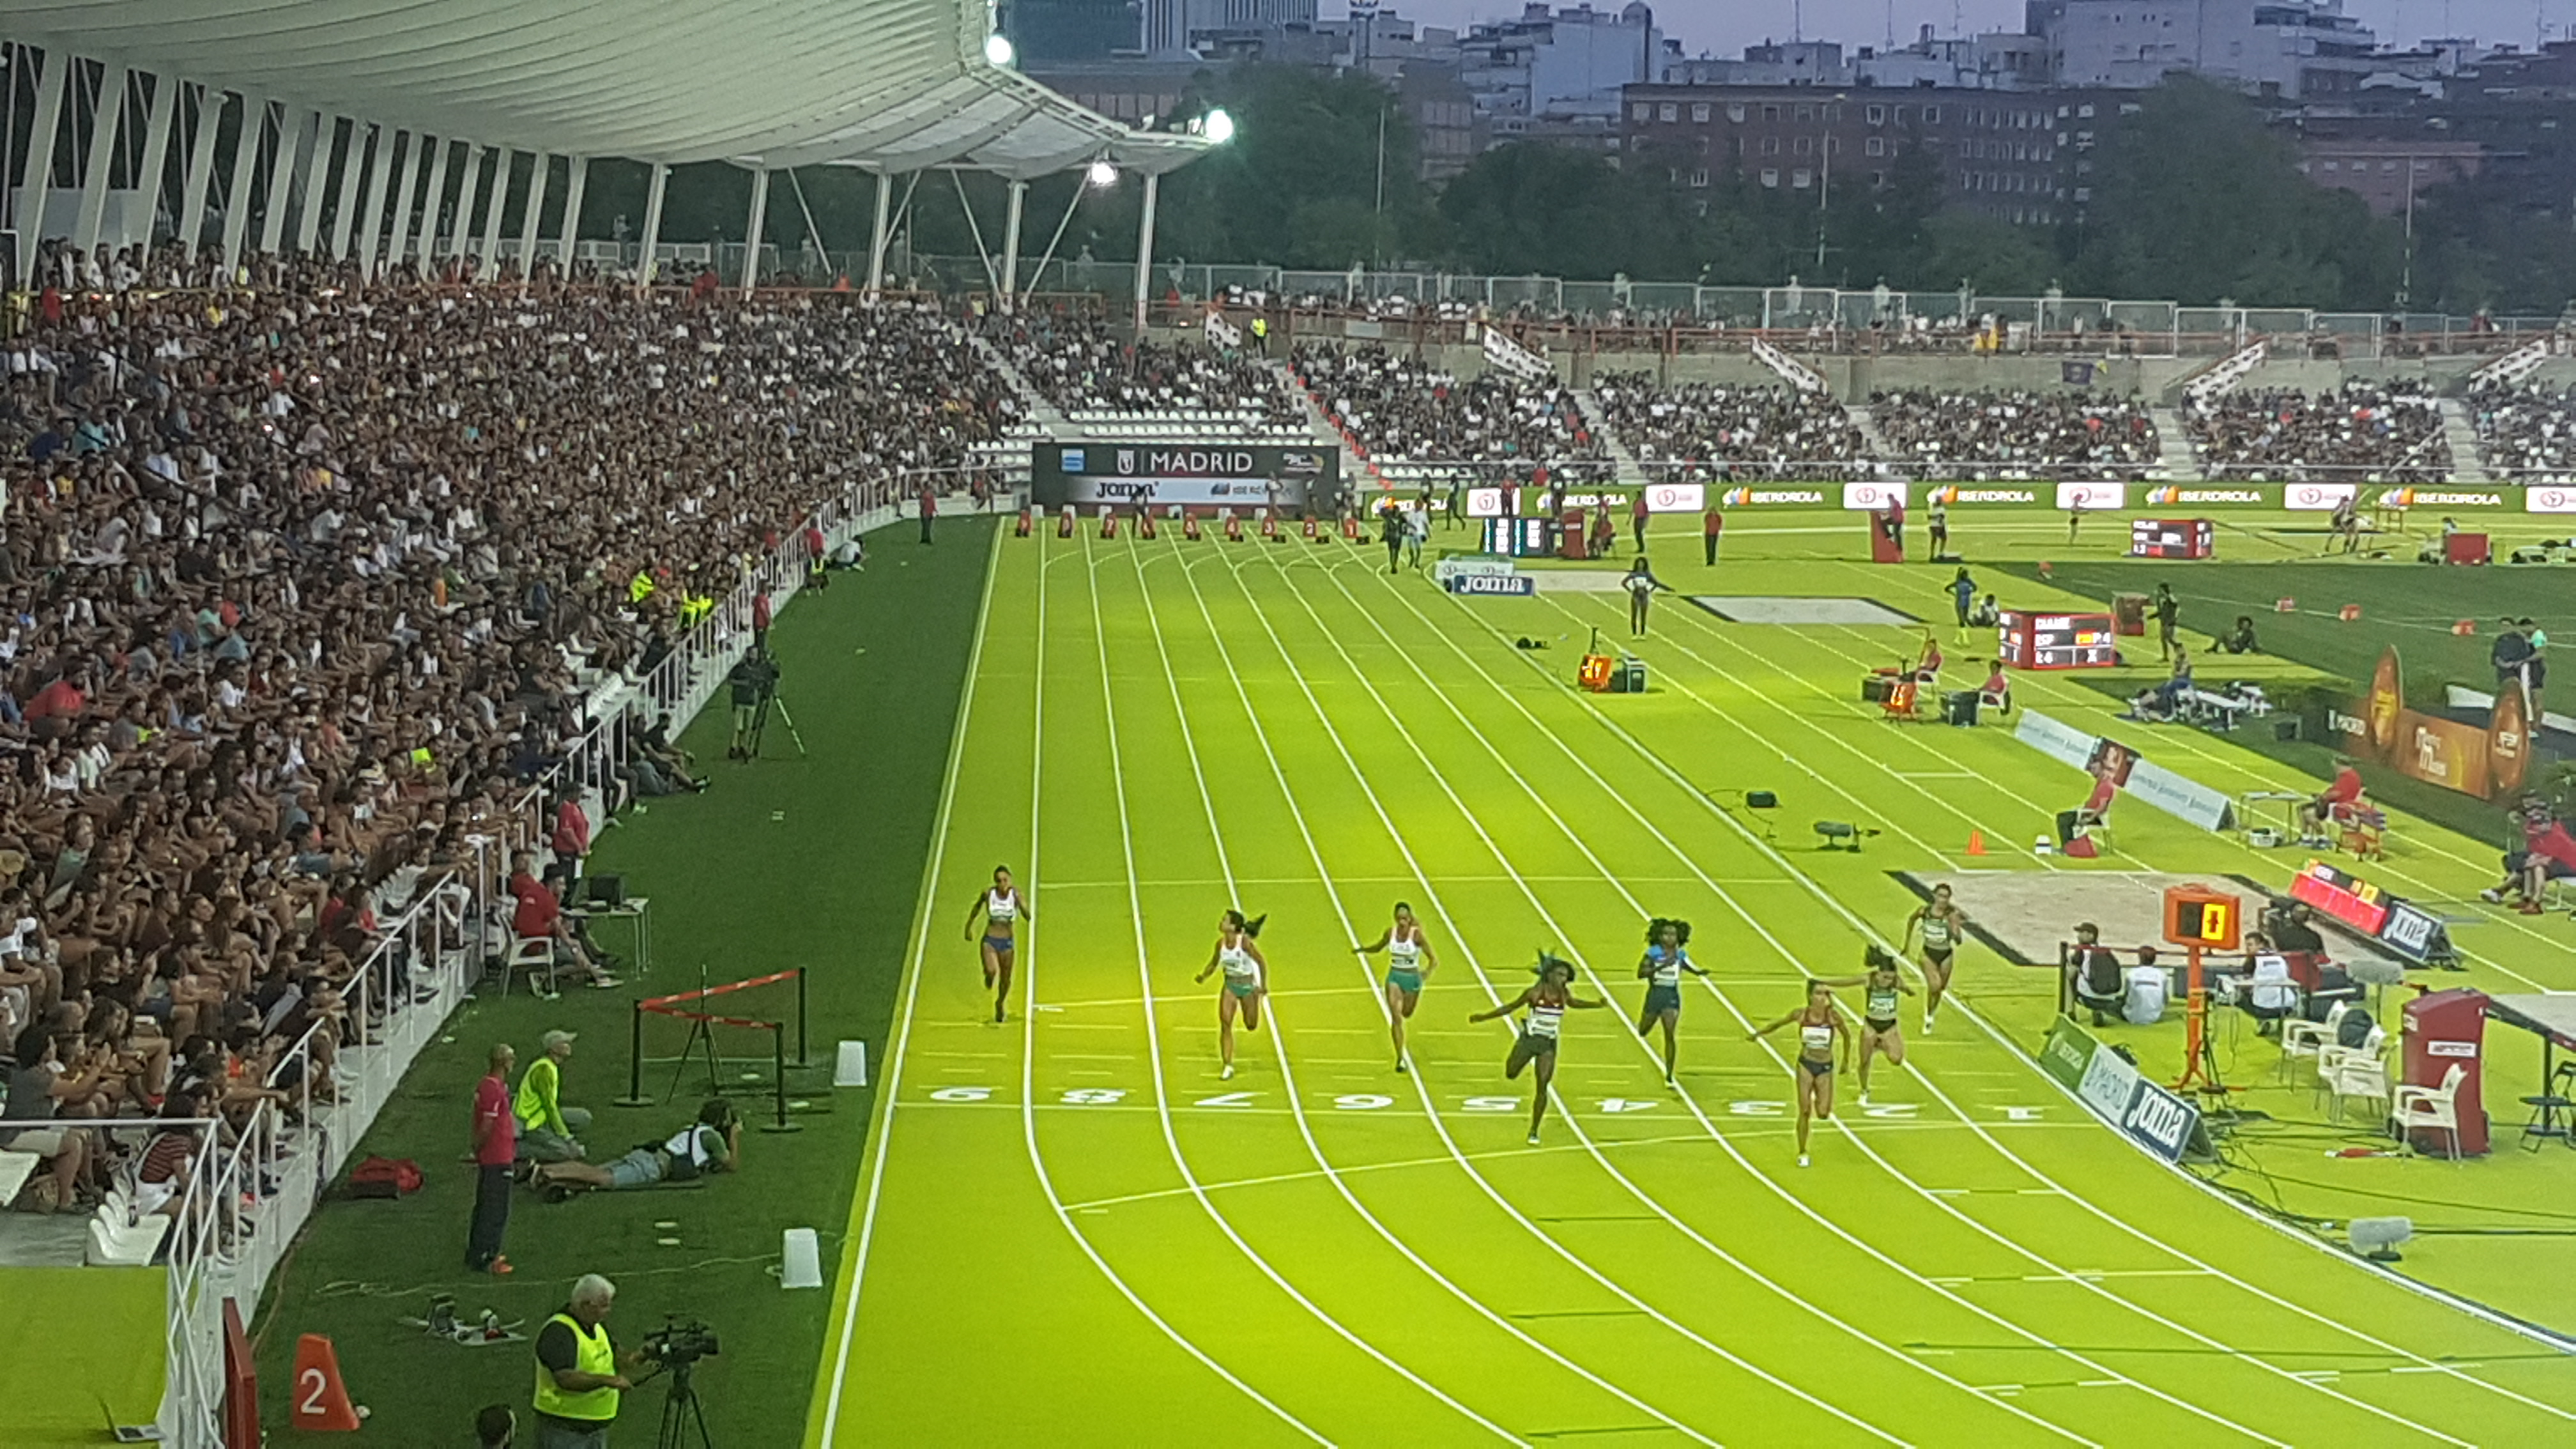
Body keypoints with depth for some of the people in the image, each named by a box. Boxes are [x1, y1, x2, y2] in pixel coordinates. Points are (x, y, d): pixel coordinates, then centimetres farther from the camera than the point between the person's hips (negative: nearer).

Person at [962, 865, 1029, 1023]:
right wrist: (969, 927, 18)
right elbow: (977, 907, 11)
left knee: (1005, 979, 11)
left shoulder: (1015, 894, -11)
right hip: (990, 940, -1)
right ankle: (989, 977, 14)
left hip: (1008, 942, 1)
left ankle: (1000, 1004, 42)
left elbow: (1028, 917, -19)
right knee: (991, 971, -26)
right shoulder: (989, 893, -10)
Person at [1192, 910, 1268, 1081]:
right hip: (1230, 985, 3)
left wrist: (1263, 986, -17)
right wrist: (1204, 976, -13)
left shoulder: (1244, 942, -23)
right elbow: (1213, 964, 5)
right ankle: (1228, 1066, -3)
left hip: (1248, 985, -3)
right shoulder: (1221, 943, -9)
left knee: (1251, 1026, 11)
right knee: (1225, 1023, -10)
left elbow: (1262, 963, -14)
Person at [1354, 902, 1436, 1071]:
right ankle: (1400, 1059, -4)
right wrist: (1362, 949, -1)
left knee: (1406, 1014, 20)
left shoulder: (1417, 935, -18)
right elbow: (1378, 948, 13)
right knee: (1396, 1018, -9)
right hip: (1394, 977, 1)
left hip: (1412, 978, -1)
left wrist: (1429, 971, -36)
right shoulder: (1391, 932, -8)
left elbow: (1433, 960, -17)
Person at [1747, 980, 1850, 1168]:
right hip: (1806, 1065, 0)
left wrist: (1846, 1061, 9)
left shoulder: (1833, 1014, -15)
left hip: (1826, 1067, 0)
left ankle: (1822, 1106, 32)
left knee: (1823, 1113, -7)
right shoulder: (1801, 1014, -11)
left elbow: (1846, 1035, 1)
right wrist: (1757, 1033, 0)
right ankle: (1802, 1153, 14)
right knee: (1805, 1111, -2)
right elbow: (1777, 1024, 5)